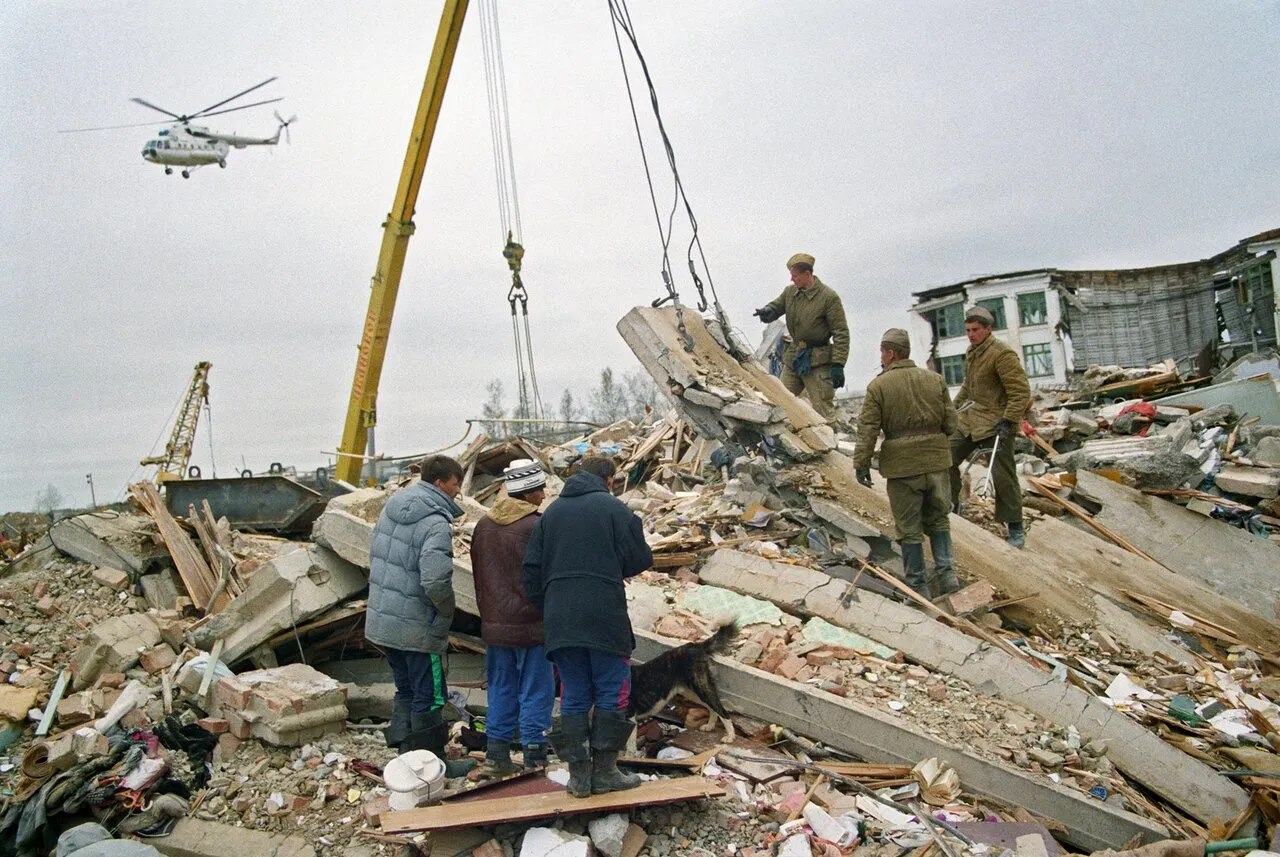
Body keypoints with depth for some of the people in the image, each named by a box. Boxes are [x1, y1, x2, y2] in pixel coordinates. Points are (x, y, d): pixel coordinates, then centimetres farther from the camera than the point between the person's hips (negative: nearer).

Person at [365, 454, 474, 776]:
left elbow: (376, 558, 14)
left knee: (406, 689, 21)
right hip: (416, 628, -8)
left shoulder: (391, 508, 6)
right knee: (429, 696, 6)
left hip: (381, 620, 8)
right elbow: (436, 582, -29)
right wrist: (447, 612, -11)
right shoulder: (436, 524, -21)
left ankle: (406, 754, 31)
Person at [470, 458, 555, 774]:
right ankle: (534, 751, 10)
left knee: (501, 688, 16)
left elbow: (479, 576, 14)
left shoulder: (484, 525, 6)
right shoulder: (536, 527, -17)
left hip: (494, 626, 6)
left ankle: (496, 748, 19)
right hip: (530, 626, -6)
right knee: (536, 690, 5)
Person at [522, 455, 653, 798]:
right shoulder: (614, 508, -2)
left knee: (574, 697, 12)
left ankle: (579, 775, 14)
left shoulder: (552, 511, 12)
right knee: (612, 694, 8)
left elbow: (532, 569, 10)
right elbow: (640, 559, -4)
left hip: (560, 623, 4)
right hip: (605, 618, -4)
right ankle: (604, 772, 11)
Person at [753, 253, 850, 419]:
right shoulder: (790, 292, 5)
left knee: (822, 412, -3)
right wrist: (769, 311, -16)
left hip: (818, 362, -6)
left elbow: (841, 333, -13)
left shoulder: (829, 297, -13)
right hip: (793, 357, 6)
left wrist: (838, 364, -19)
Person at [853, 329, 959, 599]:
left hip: (902, 466, -4)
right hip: (936, 461, 4)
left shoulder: (878, 386, -7)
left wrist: (861, 463, -1)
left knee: (909, 528, 6)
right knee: (938, 519, 19)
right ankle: (947, 574, 13)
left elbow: (867, 429, -9)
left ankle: (918, 585, 11)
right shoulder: (935, 379, 5)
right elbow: (950, 423, 6)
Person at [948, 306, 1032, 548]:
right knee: (948, 457, 11)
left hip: (996, 424, -9)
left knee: (1002, 475, -5)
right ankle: (951, 502, 30)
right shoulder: (971, 352, 10)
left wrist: (1008, 421, -24)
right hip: (969, 420, 9)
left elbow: (1021, 392, -19)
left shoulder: (1002, 354, -18)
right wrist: (954, 407, 23)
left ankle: (1016, 528, 7)